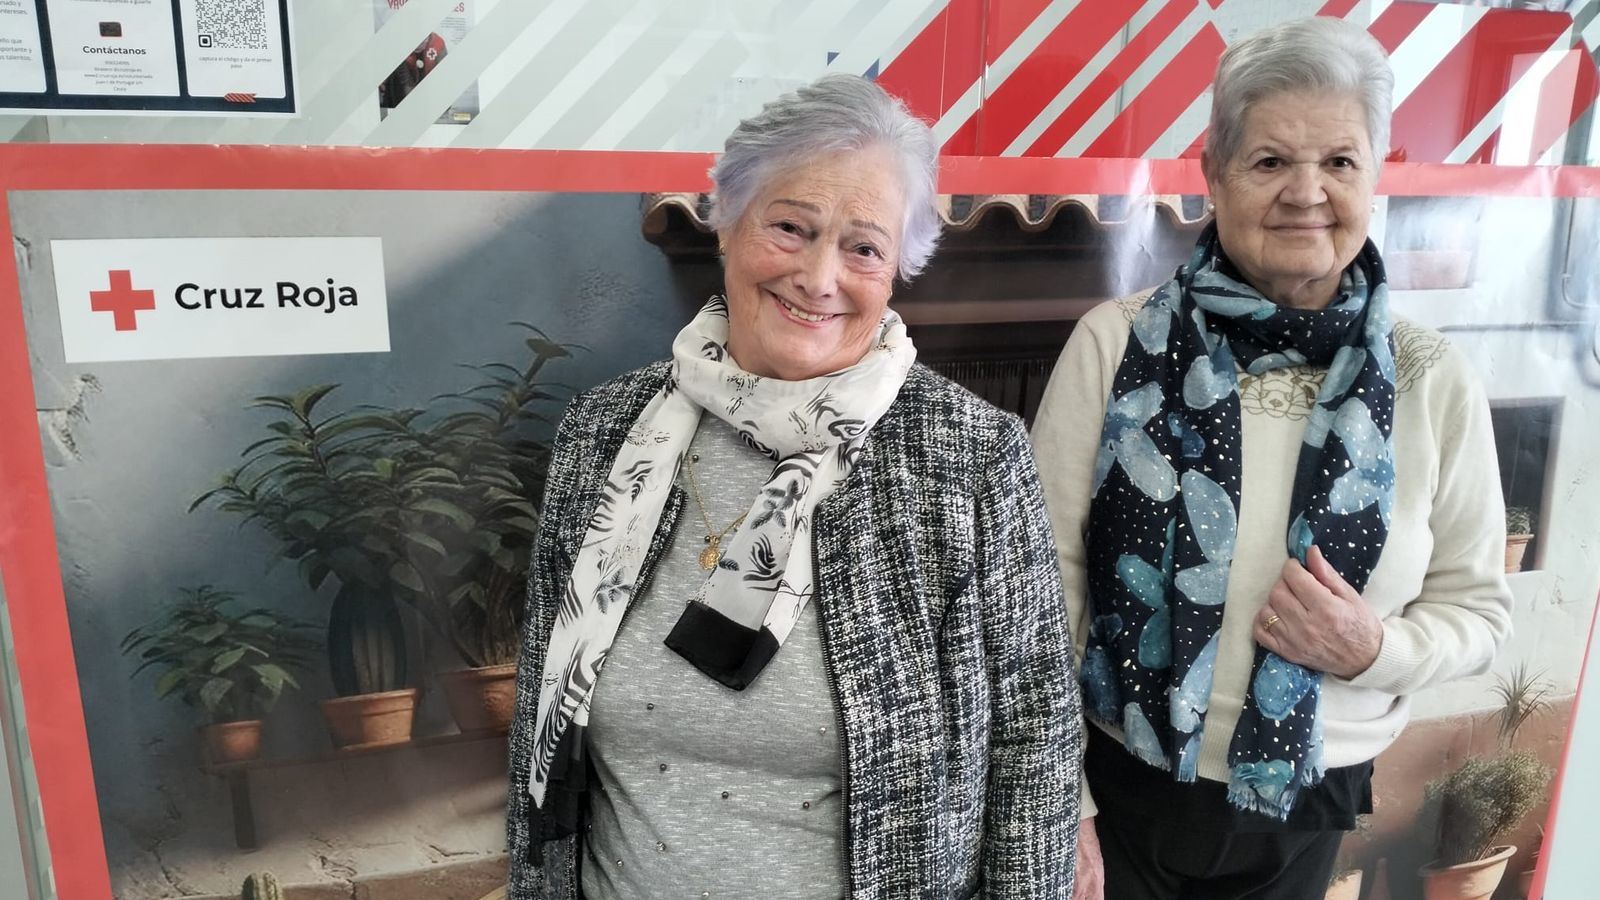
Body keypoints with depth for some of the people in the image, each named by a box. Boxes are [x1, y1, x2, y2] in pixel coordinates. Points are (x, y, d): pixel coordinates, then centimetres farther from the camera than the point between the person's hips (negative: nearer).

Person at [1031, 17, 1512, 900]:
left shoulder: (1434, 384, -6)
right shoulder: (1113, 344, -13)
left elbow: (1476, 605, 4)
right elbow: (1046, 579, -11)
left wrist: (1374, 650, -18)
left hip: (1302, 816, 3)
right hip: (1114, 789, -2)